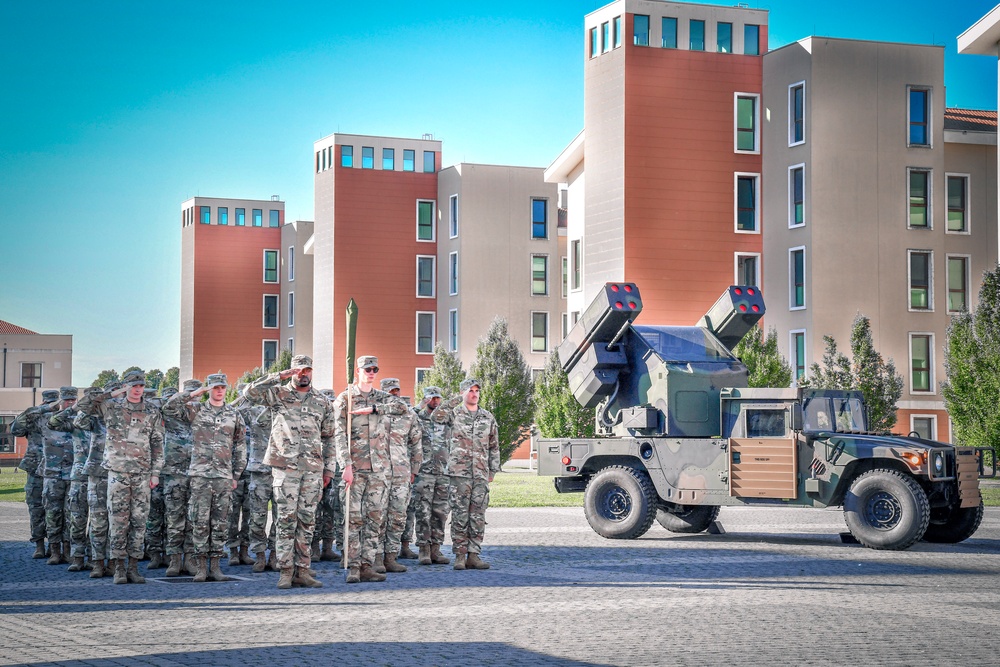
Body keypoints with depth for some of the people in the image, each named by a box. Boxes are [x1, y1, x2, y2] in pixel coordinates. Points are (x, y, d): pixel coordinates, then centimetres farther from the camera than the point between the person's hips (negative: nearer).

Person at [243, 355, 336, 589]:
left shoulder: (322, 402, 15)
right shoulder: (278, 394, 5)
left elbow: (329, 437, 18)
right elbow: (250, 393, -11)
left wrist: (329, 468, 12)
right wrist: (279, 376, -11)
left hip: (313, 468, 3)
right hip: (285, 466, -3)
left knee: (307, 520, 4)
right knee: (287, 519, -5)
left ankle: (302, 570, 9)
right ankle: (286, 572, -2)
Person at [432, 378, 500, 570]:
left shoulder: (488, 417, 13)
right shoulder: (455, 413, 4)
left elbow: (494, 446, 17)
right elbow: (436, 417, -17)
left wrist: (493, 470, 11)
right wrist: (454, 401, -15)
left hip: (481, 474, 3)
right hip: (460, 471, -3)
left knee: (478, 515, 2)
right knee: (460, 514, -3)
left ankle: (474, 555, 7)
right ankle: (459, 556, 1)